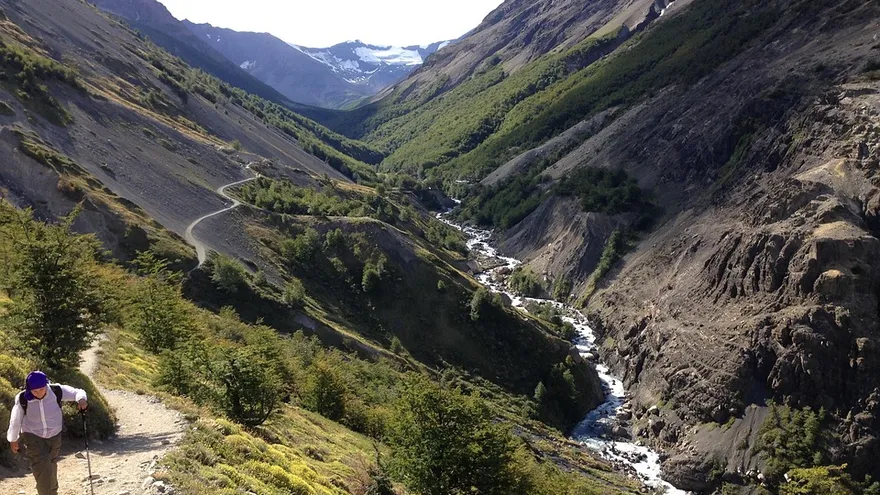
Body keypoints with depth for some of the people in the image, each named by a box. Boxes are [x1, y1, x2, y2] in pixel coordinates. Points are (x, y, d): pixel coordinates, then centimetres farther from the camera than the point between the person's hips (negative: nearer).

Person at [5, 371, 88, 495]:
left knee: (51, 467, 20)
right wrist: (13, 440, 8)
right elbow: (15, 420, -5)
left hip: (54, 436, 2)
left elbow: (76, 392, -12)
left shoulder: (57, 391, -20)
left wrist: (81, 399, -37)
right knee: (42, 468, -16)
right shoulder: (22, 399, -20)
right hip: (32, 437, -2)